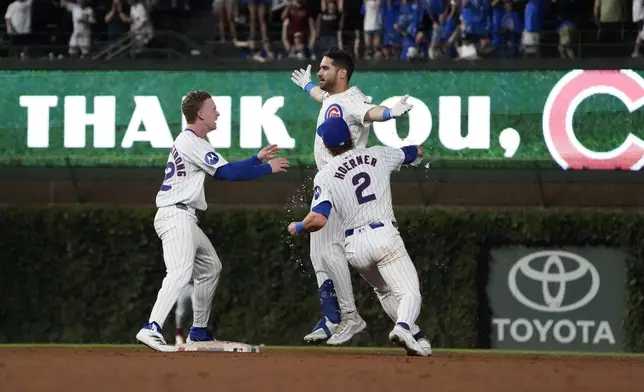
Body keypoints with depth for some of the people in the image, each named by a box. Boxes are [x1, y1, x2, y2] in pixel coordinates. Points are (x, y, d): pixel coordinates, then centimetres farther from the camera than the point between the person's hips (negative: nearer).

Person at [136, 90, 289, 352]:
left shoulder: (192, 142, 20)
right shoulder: (191, 142, -11)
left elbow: (224, 171, 25)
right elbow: (229, 173, -15)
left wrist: (258, 159, 22)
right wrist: (268, 168, -5)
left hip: (185, 219, 11)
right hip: (176, 215, -11)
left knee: (210, 268, 21)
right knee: (181, 272, -26)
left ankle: (199, 331, 26)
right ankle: (152, 329, -40)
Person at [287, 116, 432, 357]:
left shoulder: (325, 176, 1)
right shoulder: (378, 155, 8)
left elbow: (318, 220, -13)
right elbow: (417, 152, 26)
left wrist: (297, 227, 8)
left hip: (354, 246, 1)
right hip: (384, 235, -1)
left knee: (385, 291, 25)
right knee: (409, 293, -9)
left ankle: (415, 337, 20)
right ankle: (403, 327, -38)